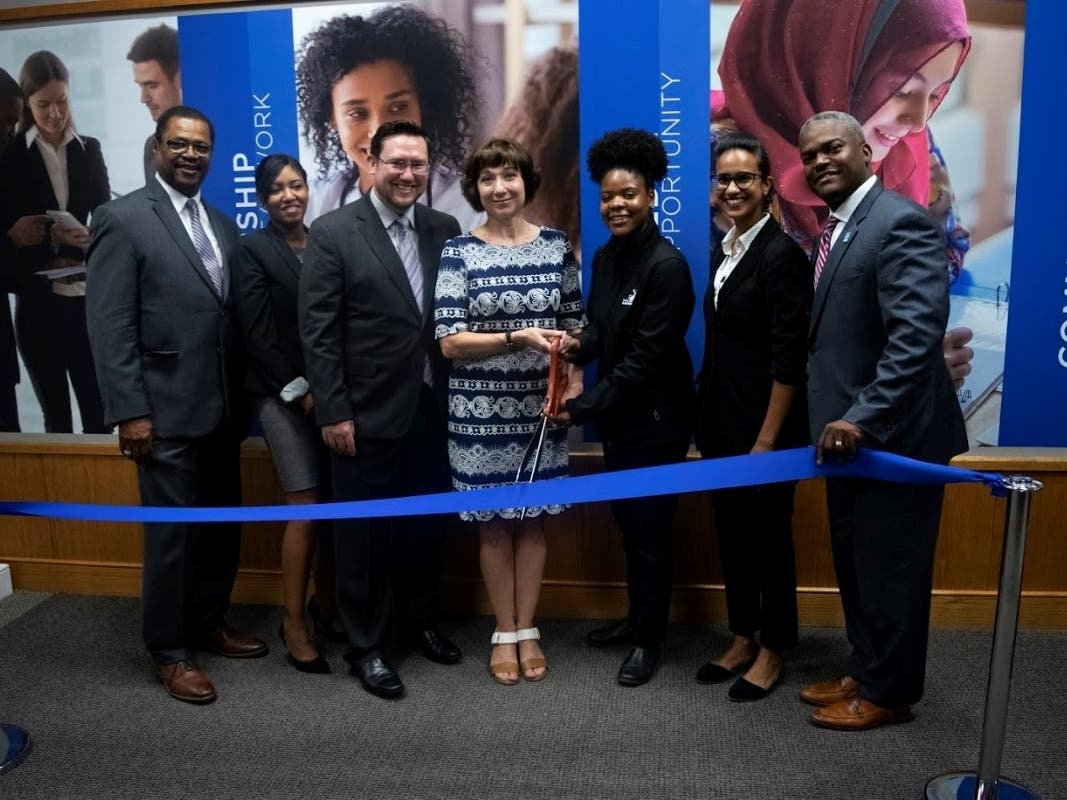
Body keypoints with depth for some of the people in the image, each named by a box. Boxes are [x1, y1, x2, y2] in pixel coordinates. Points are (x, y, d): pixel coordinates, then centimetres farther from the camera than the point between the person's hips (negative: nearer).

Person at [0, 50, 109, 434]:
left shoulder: (89, 150, 10)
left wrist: (91, 246, -14)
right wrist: (48, 258, -17)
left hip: (89, 301, 2)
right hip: (38, 305, -1)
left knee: (98, 411, 0)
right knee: (56, 416, 6)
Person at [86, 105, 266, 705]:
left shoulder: (224, 227, 13)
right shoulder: (122, 219, -5)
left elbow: (234, 317, 12)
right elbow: (110, 327, -10)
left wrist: (243, 395, 7)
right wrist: (130, 412, -15)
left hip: (223, 406, 6)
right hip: (166, 409, -6)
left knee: (223, 523, 14)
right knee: (172, 531, 2)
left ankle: (210, 622, 32)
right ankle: (170, 651, 18)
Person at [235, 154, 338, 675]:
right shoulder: (253, 249, -1)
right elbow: (257, 334, -8)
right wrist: (300, 391, -11)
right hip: (285, 395, -4)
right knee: (307, 507, -7)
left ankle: (327, 601, 24)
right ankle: (294, 624, 5)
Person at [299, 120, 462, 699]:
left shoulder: (445, 230, 6)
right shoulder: (333, 232, -7)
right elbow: (318, 332, -9)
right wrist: (333, 412, -13)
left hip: (432, 408, 4)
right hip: (367, 412, -4)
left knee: (426, 523, 17)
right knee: (365, 533, 8)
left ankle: (420, 619, 39)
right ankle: (366, 645, 25)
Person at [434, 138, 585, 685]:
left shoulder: (556, 246, 3)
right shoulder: (458, 252, -5)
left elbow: (573, 325, 8)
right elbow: (449, 342, -11)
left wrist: (574, 382, -8)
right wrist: (518, 338, -22)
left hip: (540, 405, 2)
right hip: (481, 408, -2)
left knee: (532, 518, 11)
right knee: (493, 522, 8)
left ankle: (527, 631, 25)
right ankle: (505, 633, 23)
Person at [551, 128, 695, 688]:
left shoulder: (667, 265, -20)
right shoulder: (605, 257, 5)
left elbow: (646, 357, -22)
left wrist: (580, 408, -19)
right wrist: (578, 344, -12)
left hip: (654, 420, -7)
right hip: (617, 417, 7)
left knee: (650, 528, 6)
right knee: (627, 523, 18)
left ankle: (649, 640, 25)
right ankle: (636, 618, 37)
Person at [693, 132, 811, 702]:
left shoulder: (782, 254, -14)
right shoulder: (724, 252, 10)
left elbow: (788, 358, -18)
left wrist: (766, 441, -19)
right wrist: (706, 419, 13)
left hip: (763, 424, -8)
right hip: (721, 421, 8)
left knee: (768, 536, 7)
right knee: (731, 533, 15)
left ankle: (771, 653, 23)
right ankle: (742, 641, 31)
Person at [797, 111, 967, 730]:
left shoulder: (900, 222, -16)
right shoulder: (837, 228, 13)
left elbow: (918, 334, -27)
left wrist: (864, 418, -30)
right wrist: (839, 419, 10)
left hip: (894, 435, -9)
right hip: (850, 432, 9)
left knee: (890, 570, 6)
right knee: (856, 564, 19)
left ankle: (888, 693, 23)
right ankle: (864, 672, 35)